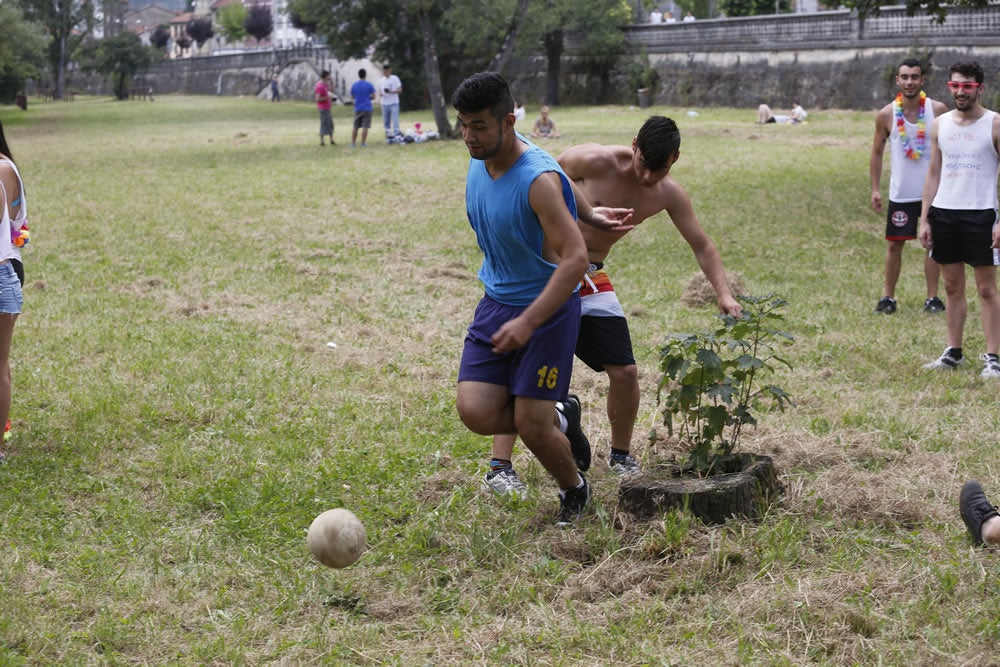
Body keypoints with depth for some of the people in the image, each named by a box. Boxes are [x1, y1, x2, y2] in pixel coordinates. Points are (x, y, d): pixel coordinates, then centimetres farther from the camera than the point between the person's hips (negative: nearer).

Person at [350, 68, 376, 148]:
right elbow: (373, 96, -5)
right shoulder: (369, 84, -6)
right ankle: (363, 143, -4)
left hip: (357, 109, 3)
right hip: (367, 108, -3)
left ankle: (352, 143, 8)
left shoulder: (354, 85, 3)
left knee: (355, 127, 10)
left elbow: (352, 97, 10)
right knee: (365, 127, -2)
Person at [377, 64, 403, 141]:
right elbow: (380, 92, 17)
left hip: (394, 103, -4)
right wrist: (381, 94, -8)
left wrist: (391, 92, -20)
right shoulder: (381, 80, 11)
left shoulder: (395, 78, -1)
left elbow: (399, 90, -4)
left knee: (395, 120, -15)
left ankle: (396, 134, -18)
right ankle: (388, 134, 14)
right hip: (384, 103, 4)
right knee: (386, 121, 6)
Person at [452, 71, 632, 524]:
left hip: (549, 308, -7)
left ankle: (574, 489, 27)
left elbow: (575, 259, -27)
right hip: (496, 301, 7)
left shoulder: (538, 179, -25)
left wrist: (528, 323, -33)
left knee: (531, 427, -6)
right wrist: (585, 214, 22)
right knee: (474, 411, -9)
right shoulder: (480, 161, 0)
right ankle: (561, 419, 20)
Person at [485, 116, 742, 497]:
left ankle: (620, 455, 25)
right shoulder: (596, 161, -19)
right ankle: (499, 467, -8)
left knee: (625, 372, 1)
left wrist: (724, 294, -4)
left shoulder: (669, 195, -3)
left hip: (591, 280, 5)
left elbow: (701, 245, 7)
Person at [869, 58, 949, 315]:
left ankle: (932, 298, 14)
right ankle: (888, 296, 15)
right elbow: (877, 152, 6)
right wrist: (875, 189, 0)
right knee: (895, 244, 5)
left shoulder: (938, 110, -6)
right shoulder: (886, 115, -4)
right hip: (901, 193, 0)